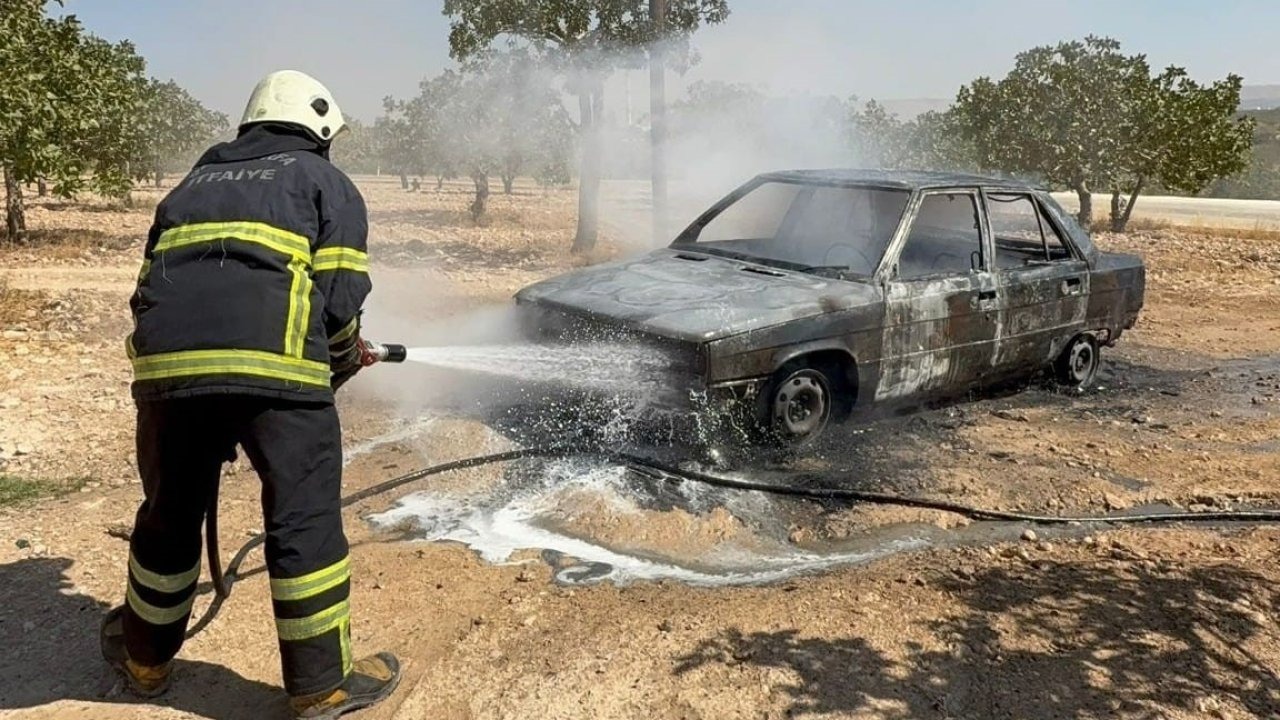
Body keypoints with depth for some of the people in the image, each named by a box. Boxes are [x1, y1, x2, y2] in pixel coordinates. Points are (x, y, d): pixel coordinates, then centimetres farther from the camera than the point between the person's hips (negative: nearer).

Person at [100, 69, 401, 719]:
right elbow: (340, 297, 3)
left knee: (170, 514, 22)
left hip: (165, 363, 5)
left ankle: (146, 656, 41)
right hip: (272, 364, -5)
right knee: (304, 519, 6)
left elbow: (149, 287, 24)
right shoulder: (327, 182, 16)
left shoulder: (194, 183, 31)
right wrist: (344, 358, 21)